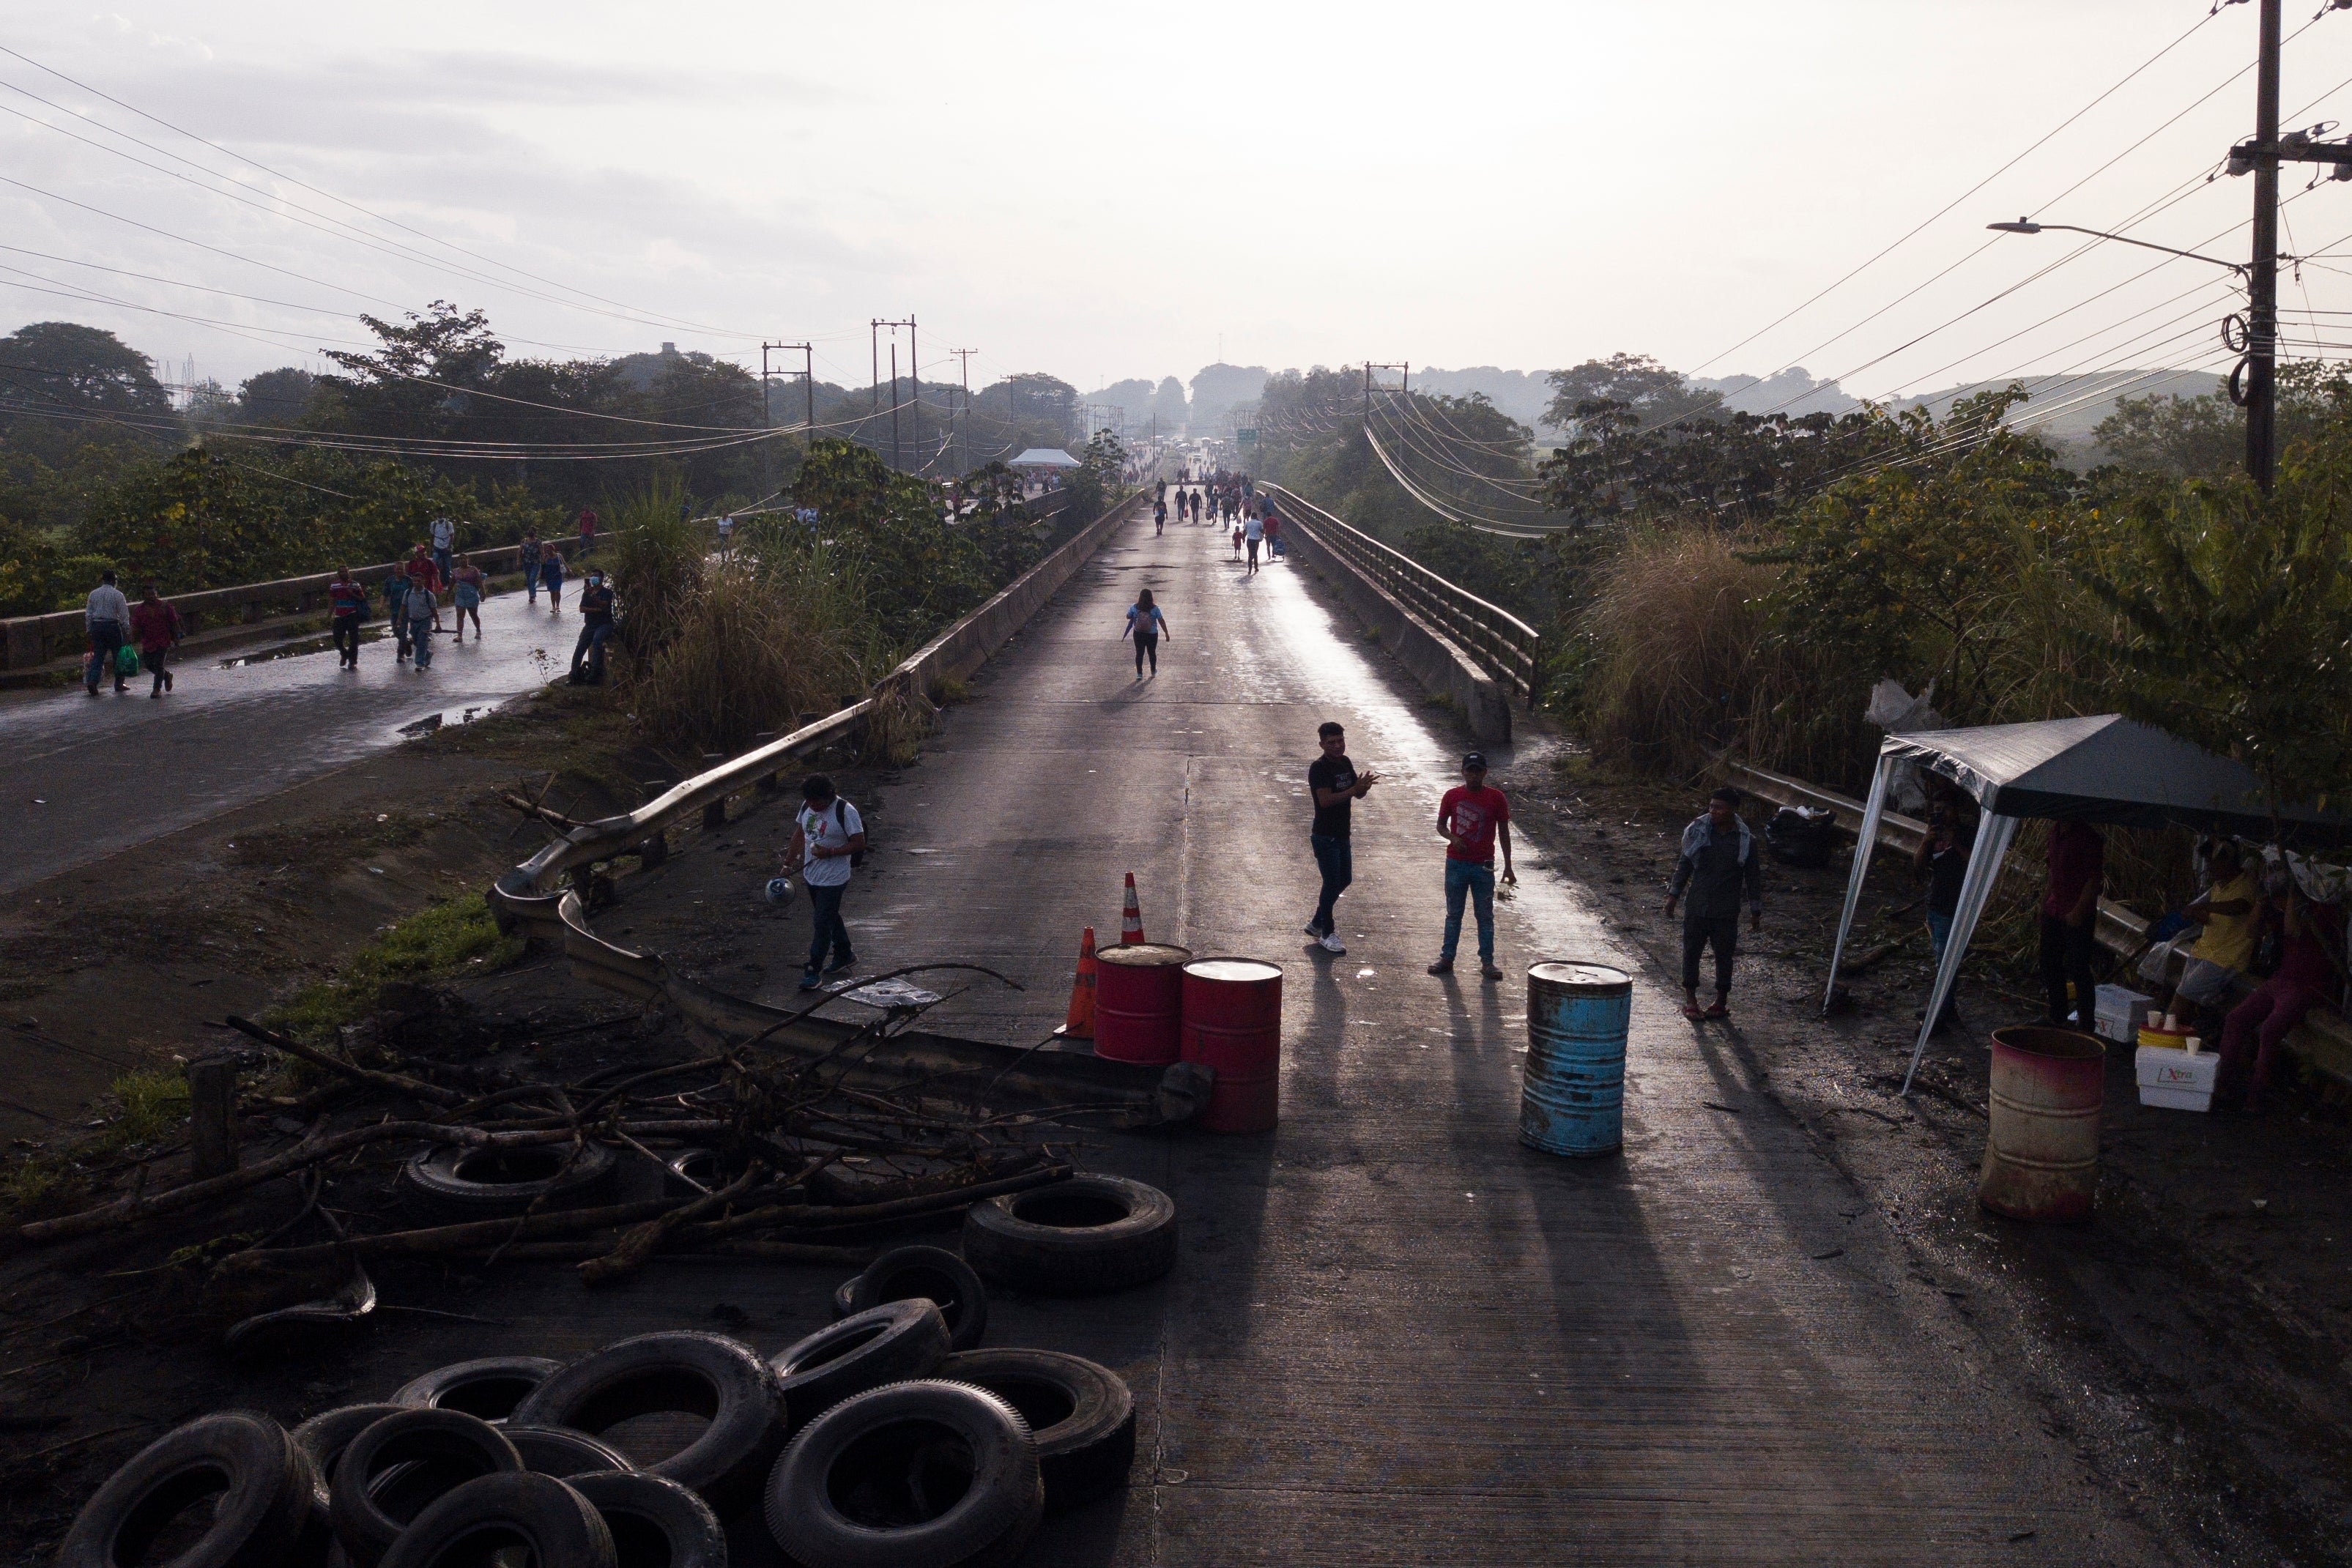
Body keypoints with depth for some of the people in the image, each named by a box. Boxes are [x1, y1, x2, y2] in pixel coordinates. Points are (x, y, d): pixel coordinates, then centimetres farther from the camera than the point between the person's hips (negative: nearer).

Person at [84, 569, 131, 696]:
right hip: (112, 626, -4)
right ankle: (119, 684, 14)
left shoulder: (93, 594, 6)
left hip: (96, 626, 4)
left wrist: (89, 630, 15)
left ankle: (92, 680, -13)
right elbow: (124, 615, -7)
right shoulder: (117, 594, -6)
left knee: (98, 655, 5)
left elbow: (88, 613, 9)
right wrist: (127, 631, -2)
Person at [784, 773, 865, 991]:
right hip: (811, 875, 7)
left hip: (833, 880, -7)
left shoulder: (845, 812, -19)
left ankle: (814, 971, 1)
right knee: (830, 917, 21)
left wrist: (830, 852, -24)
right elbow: (799, 834, 14)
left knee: (823, 923, -5)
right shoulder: (807, 806, 1)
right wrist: (787, 863, 13)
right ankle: (844, 955, 38)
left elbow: (859, 844, -17)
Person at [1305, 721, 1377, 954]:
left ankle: (1316, 923, 29)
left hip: (1342, 834, 9)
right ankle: (1327, 933, 8)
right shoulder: (1319, 768, -17)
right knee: (1332, 883, -5)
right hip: (1325, 836, -9)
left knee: (1344, 880, 15)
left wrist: (1364, 785, -11)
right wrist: (1355, 788, -30)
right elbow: (1325, 800, -27)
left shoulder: (1345, 763, 8)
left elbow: (1358, 795, 13)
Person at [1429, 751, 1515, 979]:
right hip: (1456, 864, 1)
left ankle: (1487, 962, 12)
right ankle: (1447, 958, 17)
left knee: (1485, 916, 5)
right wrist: (1452, 837, -14)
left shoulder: (1496, 798, -3)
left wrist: (1508, 866, 2)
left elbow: (1503, 832, 3)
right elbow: (1441, 825, 9)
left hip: (1483, 866, -1)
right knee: (1453, 914, 10)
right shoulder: (1452, 796, 0)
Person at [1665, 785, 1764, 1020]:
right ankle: (1690, 999, 17)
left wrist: (1755, 911, 4)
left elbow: (1753, 877, 3)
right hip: (1697, 904, 1)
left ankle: (1721, 1002, 19)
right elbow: (1684, 865, 9)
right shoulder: (1698, 830, 0)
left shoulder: (1745, 839, -4)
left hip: (1727, 910, -1)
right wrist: (1673, 895, 7)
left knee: (1724, 954, 5)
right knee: (1691, 951, 4)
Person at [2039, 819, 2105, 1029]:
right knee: (2050, 965, 14)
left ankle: (2087, 1025, 2)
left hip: (2078, 916, -8)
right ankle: (2058, 1019, 27)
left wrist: (2078, 911, -20)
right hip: (2054, 910, 8)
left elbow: (2094, 878, -17)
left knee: (2078, 969, -6)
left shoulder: (2088, 837, -16)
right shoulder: (2055, 831, 8)